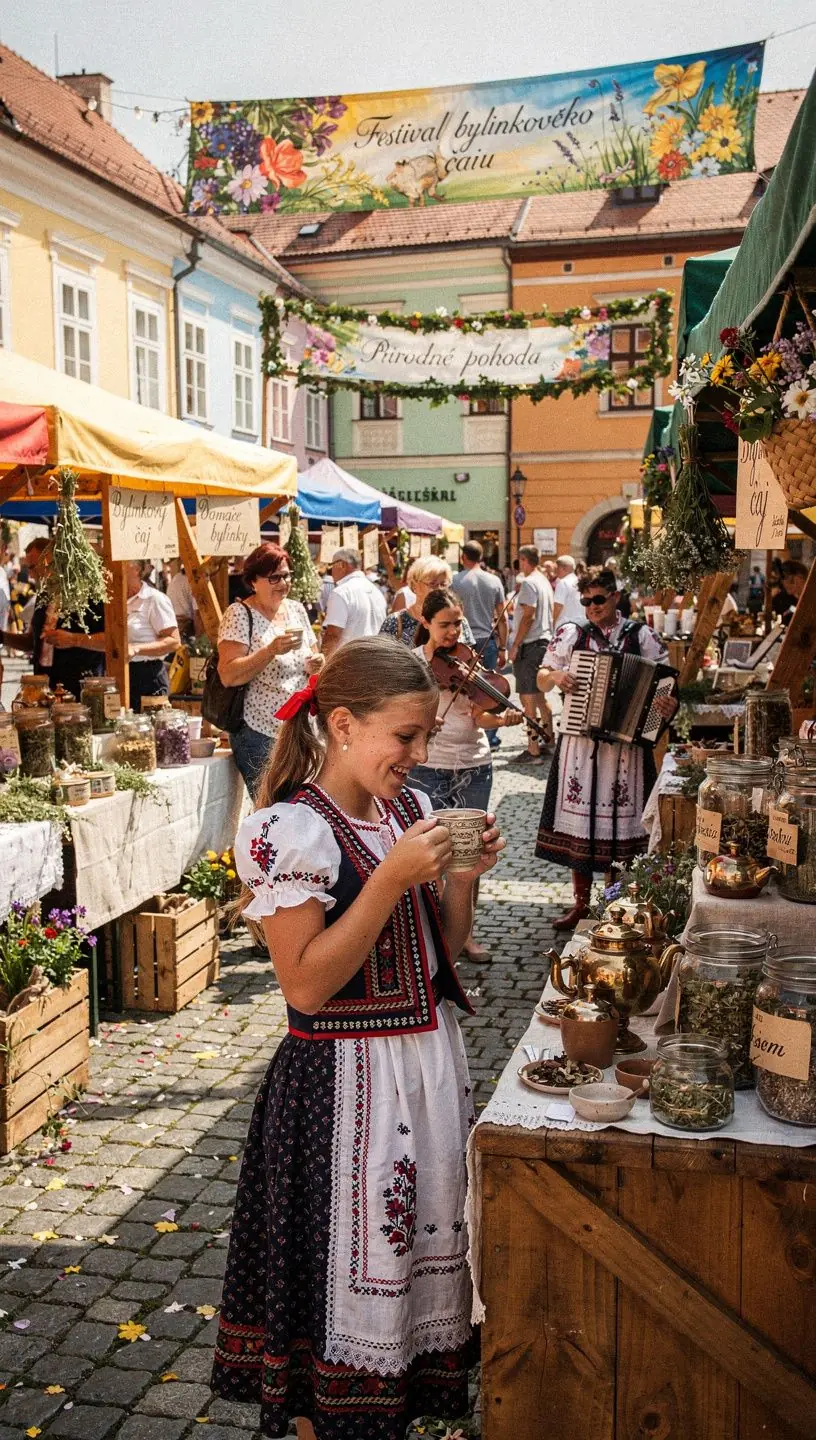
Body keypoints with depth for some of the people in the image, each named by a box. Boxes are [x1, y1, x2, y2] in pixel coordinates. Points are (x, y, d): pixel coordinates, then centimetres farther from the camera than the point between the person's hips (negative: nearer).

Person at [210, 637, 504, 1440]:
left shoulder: (412, 810, 4)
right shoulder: (292, 830, -18)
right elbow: (307, 986, -21)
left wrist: (463, 875, -6)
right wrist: (392, 878, -25)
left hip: (433, 1060, 7)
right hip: (345, 1080, -7)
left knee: (427, 1243, 19)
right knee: (347, 1267, 7)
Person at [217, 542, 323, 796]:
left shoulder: (296, 609, 11)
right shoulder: (240, 614, -8)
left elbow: (313, 657, 20)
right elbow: (228, 676, -17)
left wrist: (315, 665, -3)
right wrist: (272, 649, -26)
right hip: (260, 734, -6)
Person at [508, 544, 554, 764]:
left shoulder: (529, 583, -13)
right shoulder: (545, 581, 15)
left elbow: (528, 616, -19)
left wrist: (515, 645, -16)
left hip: (530, 645, -10)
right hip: (544, 641, 10)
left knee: (528, 698, -7)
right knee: (539, 696, 19)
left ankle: (533, 750, -8)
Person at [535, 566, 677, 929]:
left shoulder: (641, 636, 3)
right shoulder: (571, 634, 6)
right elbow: (541, 680, 11)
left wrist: (669, 705, -16)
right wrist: (556, 676, -11)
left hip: (628, 740, -1)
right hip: (579, 740, 1)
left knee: (622, 819, 3)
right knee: (579, 818, 5)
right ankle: (581, 902, 19)